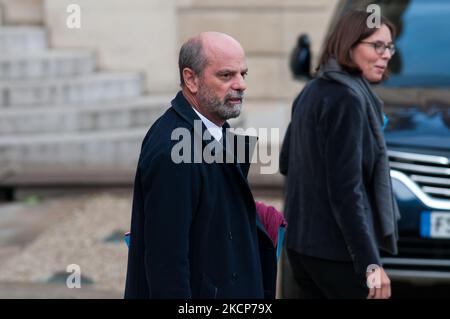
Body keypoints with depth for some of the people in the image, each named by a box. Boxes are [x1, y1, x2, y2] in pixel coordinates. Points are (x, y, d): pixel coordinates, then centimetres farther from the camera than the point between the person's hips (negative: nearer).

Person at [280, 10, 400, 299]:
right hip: (335, 249, -9)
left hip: (301, 241, 9)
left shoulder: (313, 90, 10)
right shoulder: (348, 98, -16)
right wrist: (370, 262, -23)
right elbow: (346, 190, -22)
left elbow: (287, 163, 19)